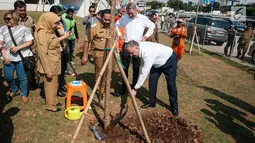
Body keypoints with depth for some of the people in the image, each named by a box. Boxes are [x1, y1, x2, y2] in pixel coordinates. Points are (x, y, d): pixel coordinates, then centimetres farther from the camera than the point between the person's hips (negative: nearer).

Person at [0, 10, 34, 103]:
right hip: (8, 58, 3)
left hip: (21, 57, -3)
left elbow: (30, 42, -5)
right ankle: (15, 89, 38)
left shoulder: (23, 29, -5)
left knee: (22, 77, 6)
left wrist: (18, 47, -17)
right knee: (8, 77, 9)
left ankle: (24, 94, 26)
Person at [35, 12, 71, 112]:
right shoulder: (42, 34, -23)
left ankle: (54, 101, 37)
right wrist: (48, 70, -22)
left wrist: (64, 37, 19)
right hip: (49, 65, -9)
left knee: (55, 84, 20)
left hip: (55, 63, 9)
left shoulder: (50, 31, 5)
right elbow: (43, 54, -23)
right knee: (50, 85, 6)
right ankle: (51, 106, 22)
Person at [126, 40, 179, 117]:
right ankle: (152, 102, 15)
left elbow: (144, 73, -37)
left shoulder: (148, 53, -41)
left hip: (170, 60, -8)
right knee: (152, 80, 1)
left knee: (171, 84, -6)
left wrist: (135, 89, -31)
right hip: (158, 62, 8)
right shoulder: (141, 48, -16)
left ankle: (174, 108, 8)